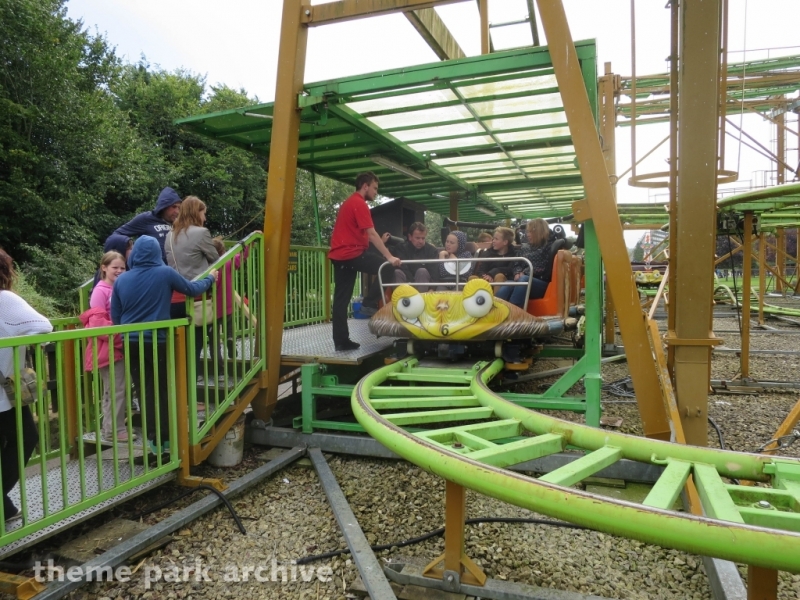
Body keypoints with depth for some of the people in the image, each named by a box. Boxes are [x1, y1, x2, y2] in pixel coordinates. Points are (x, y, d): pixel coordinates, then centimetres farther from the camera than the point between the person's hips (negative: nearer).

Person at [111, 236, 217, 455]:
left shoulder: (121, 280, 3)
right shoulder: (165, 273, -8)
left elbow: (115, 316, 8)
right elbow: (192, 289, 4)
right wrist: (210, 278, 22)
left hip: (131, 343, 3)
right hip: (157, 342, -3)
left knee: (145, 391, 12)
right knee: (162, 391, 9)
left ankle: (153, 438, 18)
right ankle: (164, 438, 13)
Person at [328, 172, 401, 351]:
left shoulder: (348, 202, 23)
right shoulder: (359, 204, -9)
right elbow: (372, 234, -17)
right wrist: (390, 257, -20)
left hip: (339, 254, 10)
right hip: (352, 253, -10)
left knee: (341, 298, 6)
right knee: (387, 269, -6)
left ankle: (341, 341, 7)